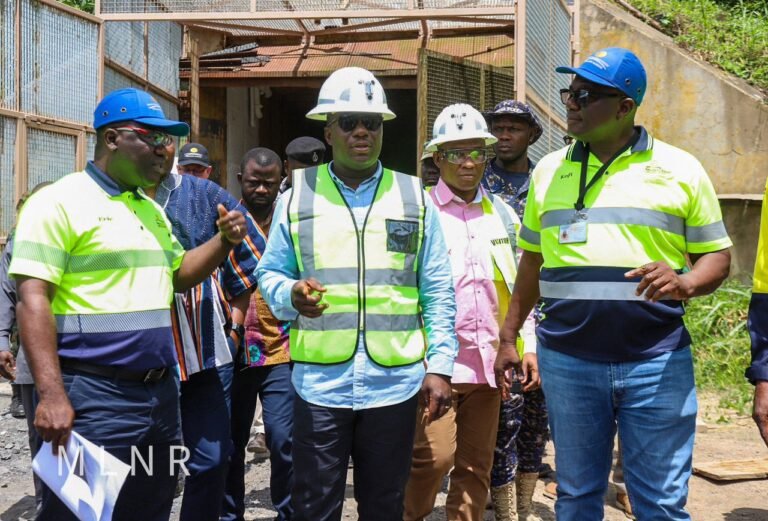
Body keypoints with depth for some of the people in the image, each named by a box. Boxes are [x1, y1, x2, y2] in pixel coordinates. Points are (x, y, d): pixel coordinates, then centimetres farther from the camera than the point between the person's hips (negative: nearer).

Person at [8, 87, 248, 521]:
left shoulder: (152, 209, 15)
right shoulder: (59, 202, -10)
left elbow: (178, 274, 26)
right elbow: (33, 300, -16)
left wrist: (224, 241, 7)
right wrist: (51, 395, -24)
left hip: (161, 393, 8)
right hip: (94, 397, -8)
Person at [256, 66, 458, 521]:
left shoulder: (414, 198, 6)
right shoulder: (298, 196, 6)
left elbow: (438, 292, 6)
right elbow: (270, 273, 9)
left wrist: (440, 365, 0)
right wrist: (290, 295, -14)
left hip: (394, 382, 1)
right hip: (320, 381, 0)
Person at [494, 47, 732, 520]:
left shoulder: (681, 169, 0)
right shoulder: (549, 170, 9)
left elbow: (716, 256, 3)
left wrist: (685, 284, -19)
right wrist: (509, 335, 15)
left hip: (658, 362, -2)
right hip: (567, 361, 3)